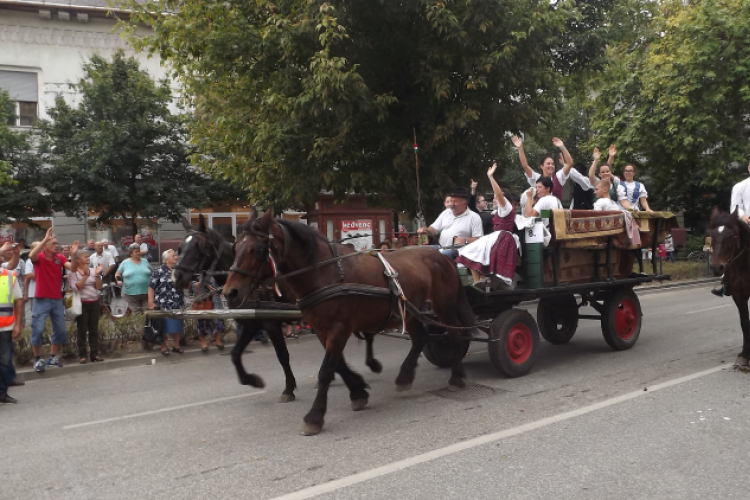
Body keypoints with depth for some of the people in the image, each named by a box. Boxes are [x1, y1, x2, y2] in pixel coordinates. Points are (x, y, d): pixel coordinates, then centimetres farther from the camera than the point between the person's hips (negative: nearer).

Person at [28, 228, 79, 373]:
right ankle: (37, 359, 10)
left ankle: (52, 357, 24)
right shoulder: (39, 257, -7)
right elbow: (31, 255, -31)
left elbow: (73, 268, -11)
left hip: (57, 299, 4)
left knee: (61, 330, 9)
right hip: (41, 300, -4)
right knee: (38, 330, -4)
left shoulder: (60, 258, 3)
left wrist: (74, 254, -27)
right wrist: (45, 239, -35)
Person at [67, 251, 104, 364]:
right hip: (82, 303, -4)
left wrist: (97, 275, -7)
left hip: (94, 303, 4)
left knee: (94, 329, 6)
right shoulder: (73, 272, -1)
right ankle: (82, 355, 4)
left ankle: (94, 354, 11)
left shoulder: (93, 270, 10)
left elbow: (99, 287, 6)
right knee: (82, 330, -2)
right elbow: (75, 287, -14)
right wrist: (85, 276, -18)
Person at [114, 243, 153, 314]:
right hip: (131, 293, -2)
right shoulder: (125, 263, 3)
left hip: (147, 293, 2)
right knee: (136, 314, 3)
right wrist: (118, 280, -9)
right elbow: (117, 274, 11)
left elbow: (152, 274, 17)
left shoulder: (145, 261, 9)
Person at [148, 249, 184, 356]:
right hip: (163, 305, -5)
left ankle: (176, 345, 24)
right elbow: (151, 287, -8)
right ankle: (163, 347, 17)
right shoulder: (159, 271, -6)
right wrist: (151, 303, -13)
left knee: (177, 325, 10)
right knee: (163, 326, 4)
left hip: (178, 305, 5)